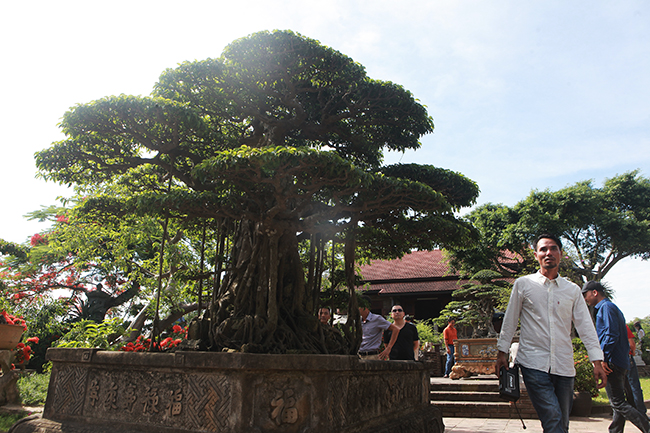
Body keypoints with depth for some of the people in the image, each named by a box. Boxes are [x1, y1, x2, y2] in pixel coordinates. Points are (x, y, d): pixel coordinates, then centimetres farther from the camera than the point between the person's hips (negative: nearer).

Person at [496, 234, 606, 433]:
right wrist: (502, 352, 5)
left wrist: (597, 362, 1)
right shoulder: (523, 284, 3)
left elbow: (586, 327, 9)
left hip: (564, 366, 3)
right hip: (534, 363, -3)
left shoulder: (572, 290, 10)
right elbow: (509, 321, 7)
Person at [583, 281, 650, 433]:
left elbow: (612, 335, -21)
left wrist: (604, 358, -21)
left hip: (613, 363, -11)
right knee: (618, 403, 11)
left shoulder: (606, 307, -10)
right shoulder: (611, 307, 20)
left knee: (618, 403, -8)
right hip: (622, 363, 11)